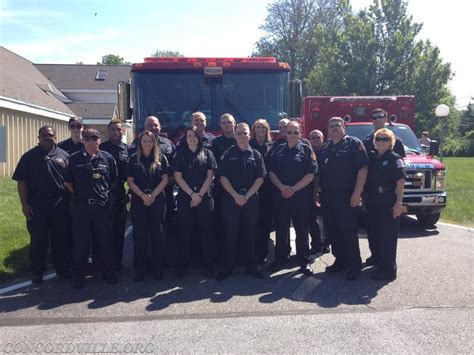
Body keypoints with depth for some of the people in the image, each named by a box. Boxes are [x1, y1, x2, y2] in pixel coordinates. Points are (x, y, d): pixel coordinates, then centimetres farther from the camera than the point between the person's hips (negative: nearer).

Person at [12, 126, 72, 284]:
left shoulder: (64, 155, 6)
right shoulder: (29, 157, 2)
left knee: (62, 239, 11)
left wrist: (71, 201, 2)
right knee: (38, 241, 8)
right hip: (37, 207, -1)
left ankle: (62, 267, 26)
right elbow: (21, 181, 0)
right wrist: (24, 204, -7)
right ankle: (36, 271, 22)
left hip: (61, 206, 1)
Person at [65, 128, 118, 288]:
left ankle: (108, 272, 21)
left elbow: (113, 181, 13)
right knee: (80, 241, 5)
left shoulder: (108, 158, 4)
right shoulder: (75, 159, 2)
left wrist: (106, 194, 9)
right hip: (81, 206, 0)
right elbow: (67, 182, 9)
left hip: (102, 206, 1)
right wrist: (78, 194, 8)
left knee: (104, 240, 8)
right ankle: (79, 275, 18)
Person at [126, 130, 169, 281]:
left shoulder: (161, 158, 6)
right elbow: (130, 181, 1)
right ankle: (139, 270, 11)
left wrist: (153, 195, -12)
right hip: (138, 201, 1)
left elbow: (165, 180, 0)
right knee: (139, 235, 3)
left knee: (157, 234, 3)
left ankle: (157, 269, 13)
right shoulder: (134, 159, 8)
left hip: (157, 200, 0)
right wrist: (143, 195, -13)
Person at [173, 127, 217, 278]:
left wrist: (200, 195, -10)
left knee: (206, 231, 2)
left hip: (204, 197, 0)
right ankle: (182, 265, 11)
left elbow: (210, 176, 1)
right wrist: (192, 194, -11)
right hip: (185, 197, 0)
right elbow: (178, 177, -1)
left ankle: (208, 265, 10)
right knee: (185, 231, 3)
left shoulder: (207, 153, 7)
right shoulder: (180, 155, 7)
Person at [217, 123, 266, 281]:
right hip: (230, 198, -1)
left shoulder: (256, 155, 6)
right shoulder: (227, 154, 3)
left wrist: (247, 196, -9)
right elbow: (223, 177, -3)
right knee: (230, 233, 3)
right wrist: (235, 195, -12)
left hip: (251, 199, 1)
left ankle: (250, 266, 18)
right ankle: (227, 267, 12)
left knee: (249, 233, 7)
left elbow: (260, 178, 1)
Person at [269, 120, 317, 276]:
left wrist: (293, 189, -13)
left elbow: (311, 174, -7)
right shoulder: (279, 151, 10)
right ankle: (280, 259, 19)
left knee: (302, 229, 3)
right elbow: (272, 172, 7)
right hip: (281, 195, 3)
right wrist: (282, 187, -10)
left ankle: (304, 261, 12)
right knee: (281, 228, 8)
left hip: (301, 196, -3)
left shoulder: (306, 150, 1)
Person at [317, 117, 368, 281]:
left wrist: (357, 193, -17)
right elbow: (318, 172, 21)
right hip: (327, 197, 6)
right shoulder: (324, 148, 16)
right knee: (333, 232, 10)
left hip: (346, 197, -6)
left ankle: (354, 265, 5)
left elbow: (362, 168, -10)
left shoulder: (354, 144, -3)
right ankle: (340, 261, 22)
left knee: (349, 231, -4)